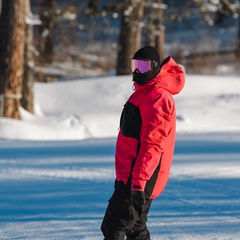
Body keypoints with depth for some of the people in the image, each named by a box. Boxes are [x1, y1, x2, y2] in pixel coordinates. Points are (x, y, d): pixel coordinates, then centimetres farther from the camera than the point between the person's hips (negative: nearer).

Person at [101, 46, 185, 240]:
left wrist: (139, 181, -28)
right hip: (130, 176, 11)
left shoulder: (158, 97, -16)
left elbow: (152, 144, -23)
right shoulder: (143, 92, 17)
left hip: (139, 178, -11)